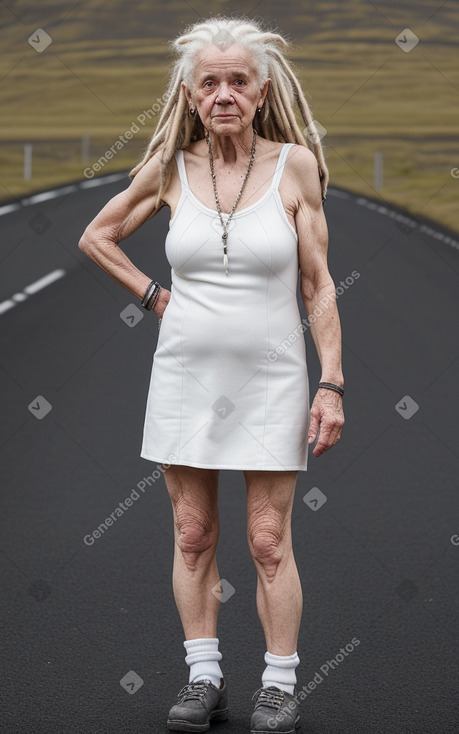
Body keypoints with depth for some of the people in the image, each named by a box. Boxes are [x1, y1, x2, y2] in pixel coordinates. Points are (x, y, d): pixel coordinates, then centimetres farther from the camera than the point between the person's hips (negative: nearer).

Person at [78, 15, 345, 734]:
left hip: (270, 380, -2)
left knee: (269, 541, 0)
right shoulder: (173, 168, 0)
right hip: (186, 377, 2)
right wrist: (155, 296, 4)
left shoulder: (295, 163, -5)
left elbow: (318, 285, -3)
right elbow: (97, 235, 15)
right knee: (193, 537, 8)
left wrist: (331, 384, -8)